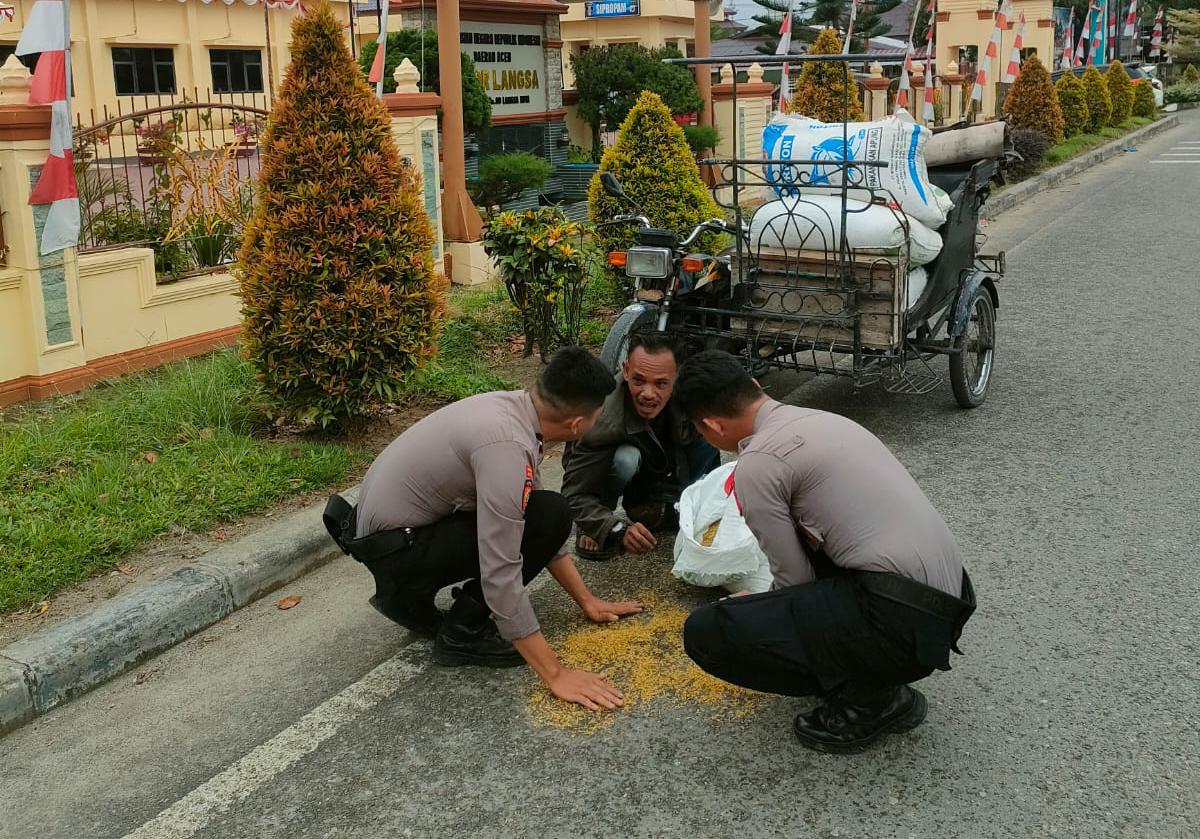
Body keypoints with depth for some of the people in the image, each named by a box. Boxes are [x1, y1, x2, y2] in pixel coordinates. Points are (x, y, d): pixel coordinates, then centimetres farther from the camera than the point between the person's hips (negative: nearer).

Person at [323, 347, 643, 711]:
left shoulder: (512, 406, 0)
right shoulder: (508, 445, -29)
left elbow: (540, 524, 11)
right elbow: (501, 575, -29)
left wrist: (587, 599, 14)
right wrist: (556, 675, -23)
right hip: (393, 547, -9)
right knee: (549, 517, -15)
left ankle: (409, 594, 17)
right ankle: (462, 634, -4)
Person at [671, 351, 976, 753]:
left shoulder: (756, 465, -9)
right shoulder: (821, 419, 18)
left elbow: (795, 580, -1)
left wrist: (759, 612, 21)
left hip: (901, 622, -9)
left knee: (706, 633, -9)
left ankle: (868, 701, 3)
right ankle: (869, 676, 18)